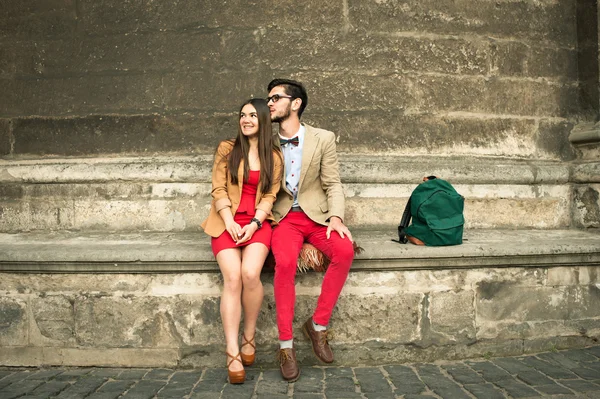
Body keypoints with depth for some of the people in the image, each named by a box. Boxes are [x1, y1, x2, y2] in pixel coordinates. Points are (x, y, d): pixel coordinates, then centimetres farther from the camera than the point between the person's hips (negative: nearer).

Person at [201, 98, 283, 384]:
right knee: (232, 278, -23)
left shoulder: (274, 156, 9)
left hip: (257, 222, 0)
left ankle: (249, 336, -3)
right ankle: (232, 353, -18)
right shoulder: (227, 149, 8)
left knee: (250, 273, -26)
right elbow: (218, 189, 2)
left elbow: (269, 196, 4)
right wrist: (230, 222, -11)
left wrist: (254, 224, -12)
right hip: (227, 222, 0)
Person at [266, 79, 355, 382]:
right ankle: (286, 344, -19)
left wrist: (336, 217, -16)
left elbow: (333, 184, 1)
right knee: (285, 262, -32)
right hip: (284, 218, 0)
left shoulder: (323, 139, 4)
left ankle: (318, 325, -12)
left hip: (317, 216, 1)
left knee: (344, 251, -30)